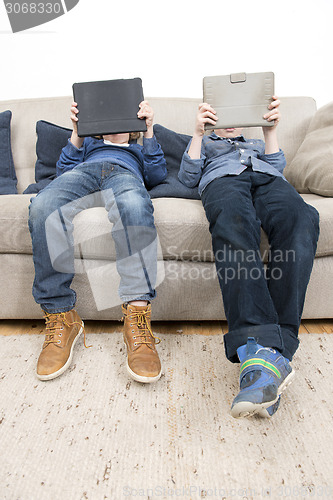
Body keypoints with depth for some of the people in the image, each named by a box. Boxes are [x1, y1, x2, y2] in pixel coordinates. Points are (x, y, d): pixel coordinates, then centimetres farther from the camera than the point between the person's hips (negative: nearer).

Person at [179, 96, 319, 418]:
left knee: (301, 220, -36)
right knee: (234, 225, -41)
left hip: (268, 180, 3)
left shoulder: (258, 144, 44)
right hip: (222, 179, -2)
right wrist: (198, 132, 8)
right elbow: (188, 177, 19)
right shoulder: (205, 143, 40)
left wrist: (270, 129, 8)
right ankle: (261, 350, -58)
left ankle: (271, 347, -47)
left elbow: (277, 165, 22)